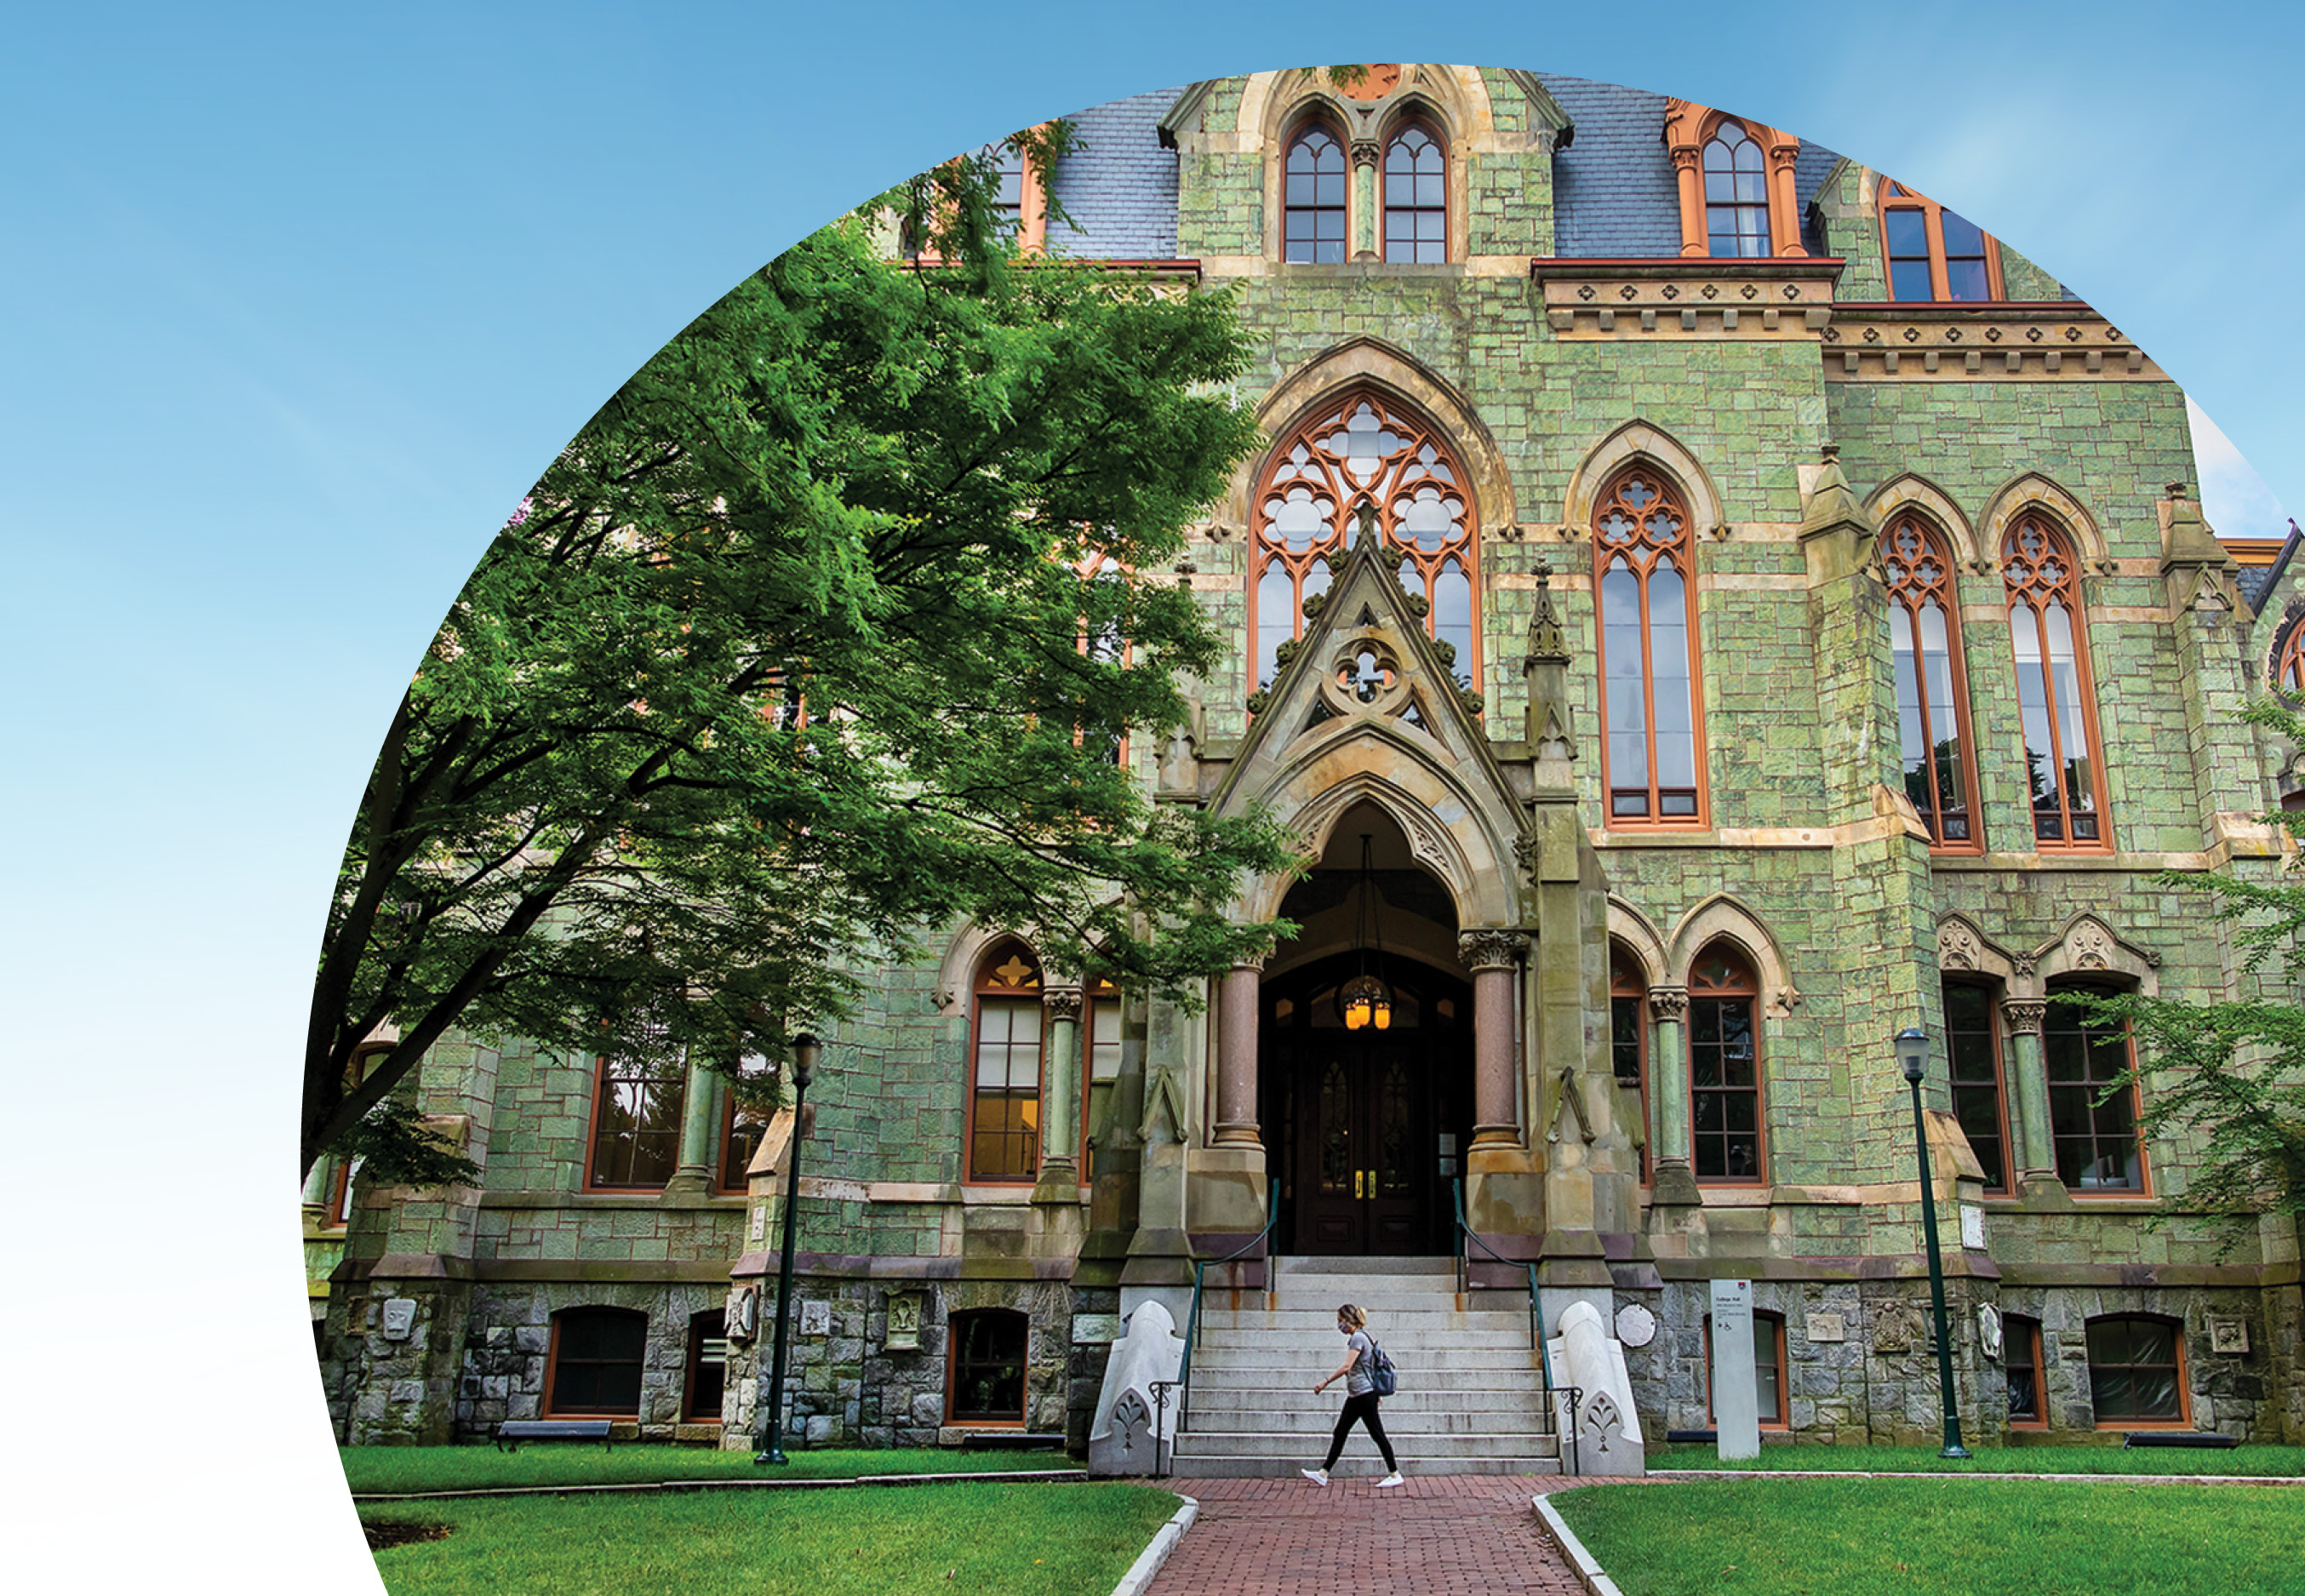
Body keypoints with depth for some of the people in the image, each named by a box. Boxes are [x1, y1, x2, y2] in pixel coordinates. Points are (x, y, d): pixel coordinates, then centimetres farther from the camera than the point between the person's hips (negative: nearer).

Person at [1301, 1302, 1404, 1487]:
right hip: (1355, 1395, 10)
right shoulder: (1356, 1337, 15)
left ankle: (1395, 1475, 6)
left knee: (1377, 1434, -2)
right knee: (1340, 1433, 8)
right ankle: (1323, 1474, 9)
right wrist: (1376, 1393, 27)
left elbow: (1346, 1367, -23)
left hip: (1364, 1394, -10)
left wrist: (1325, 1383, -18)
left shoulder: (1358, 1337, -16)